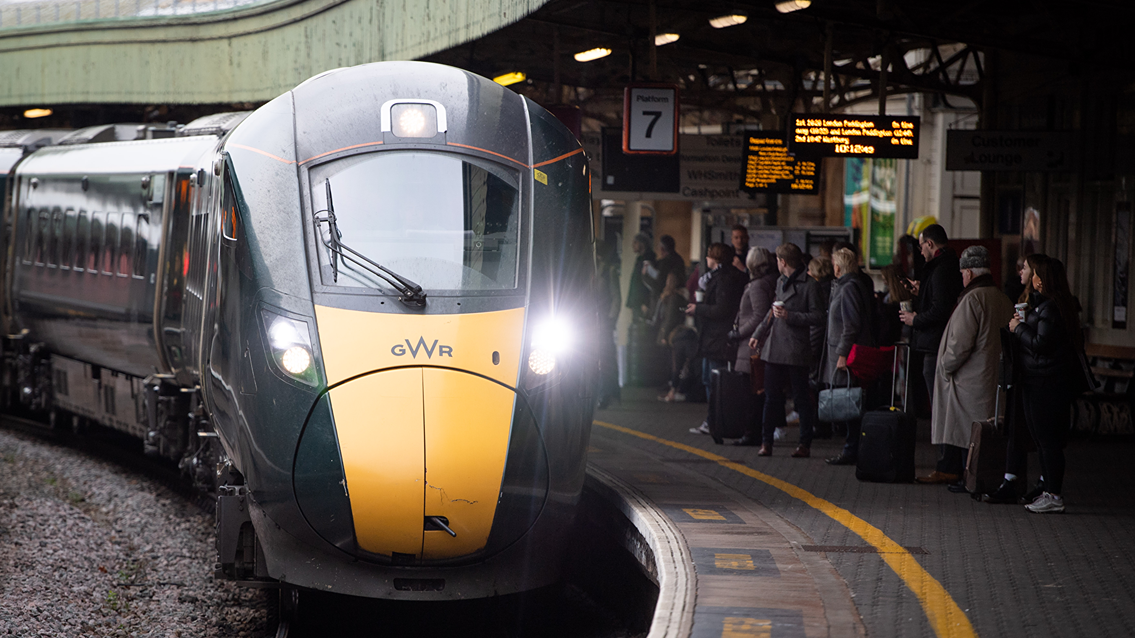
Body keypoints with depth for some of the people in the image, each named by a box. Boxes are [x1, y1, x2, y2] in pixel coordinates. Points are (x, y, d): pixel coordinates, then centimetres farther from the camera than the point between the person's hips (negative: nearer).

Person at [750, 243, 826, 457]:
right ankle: (766, 441, 11)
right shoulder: (780, 282, 16)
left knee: (801, 398, 1)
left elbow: (819, 315, -12)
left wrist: (790, 316, -17)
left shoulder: (808, 285, -9)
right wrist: (759, 334, 20)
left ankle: (805, 444, 6)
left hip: (796, 350, -7)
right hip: (774, 348, 7)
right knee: (771, 396, 7)